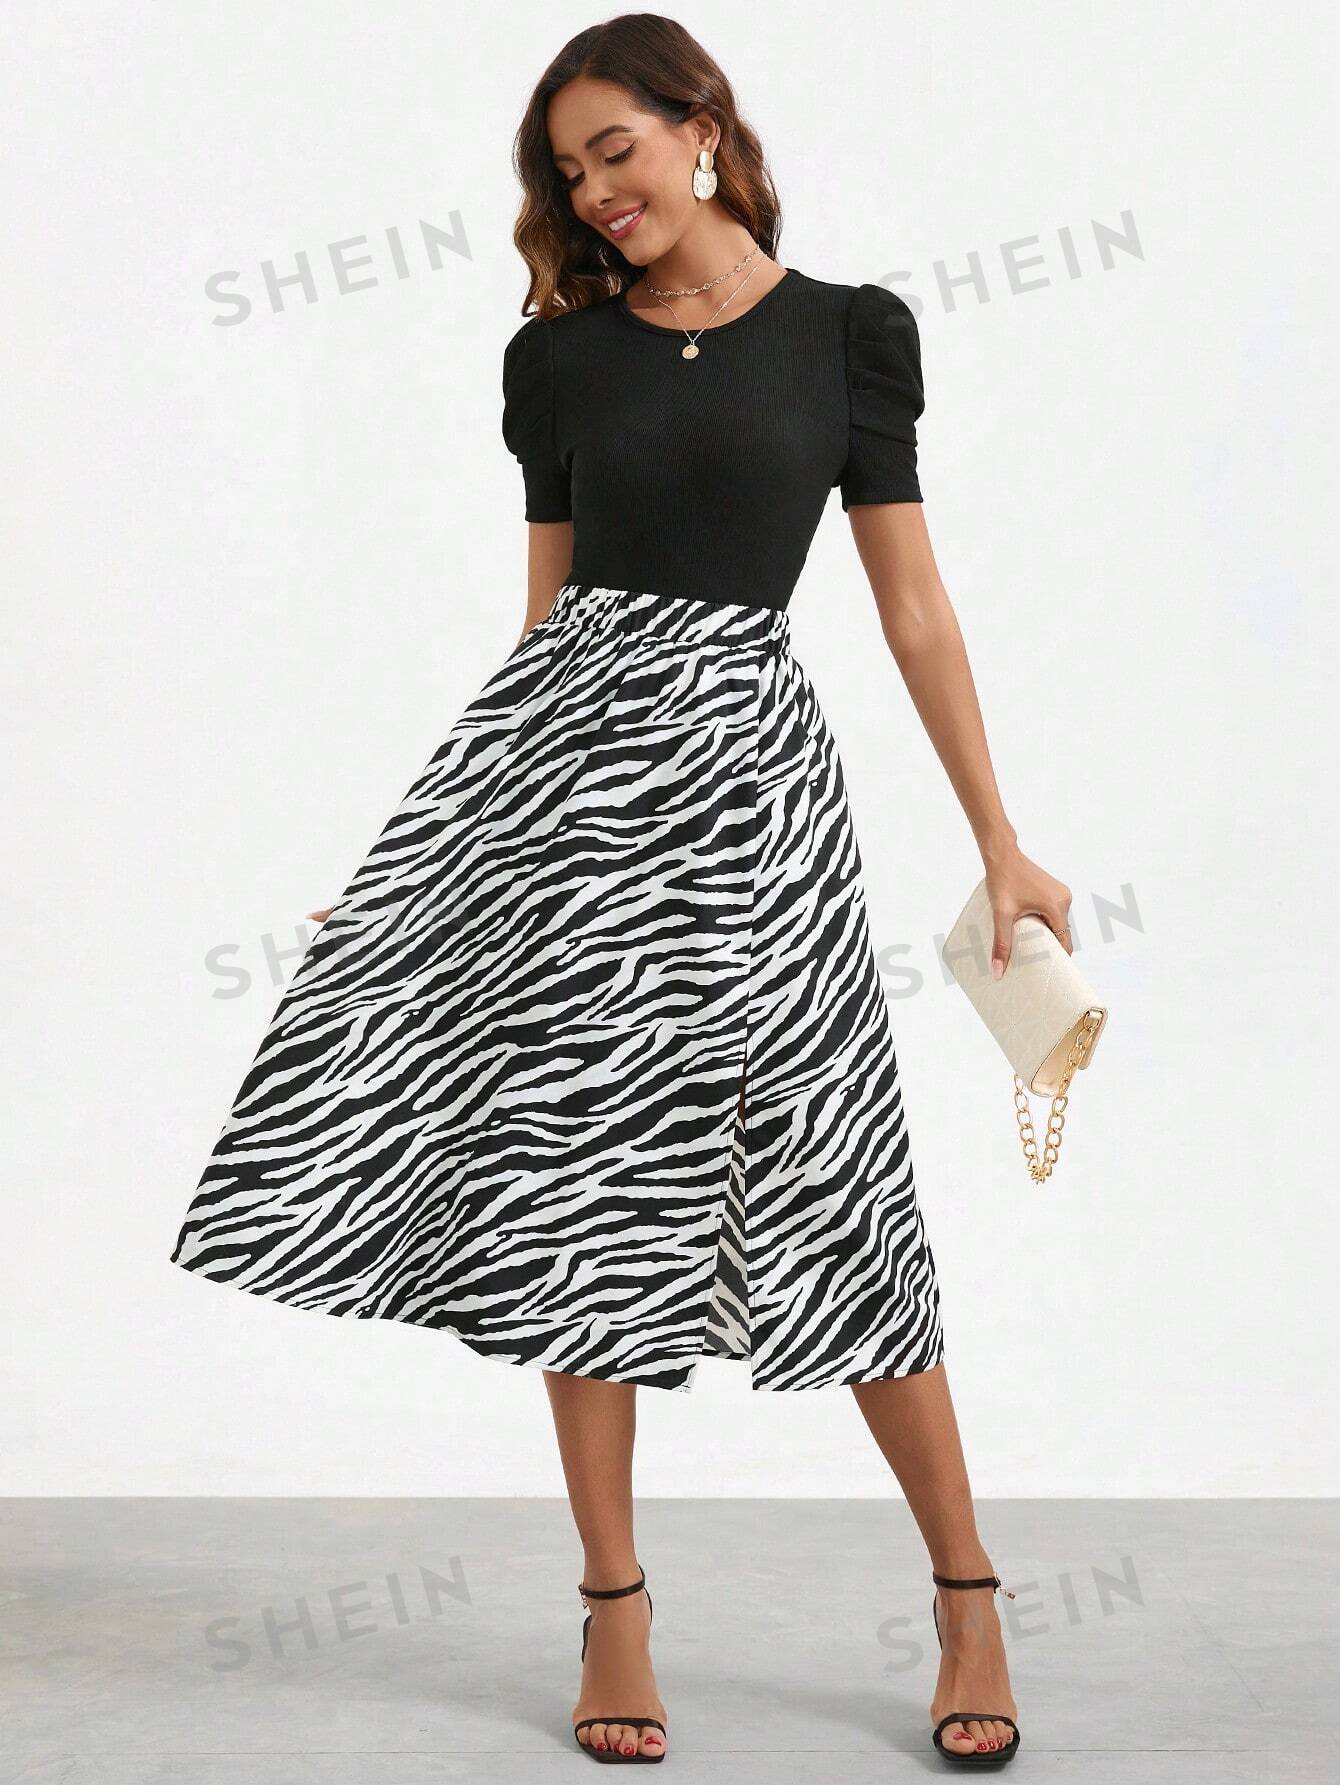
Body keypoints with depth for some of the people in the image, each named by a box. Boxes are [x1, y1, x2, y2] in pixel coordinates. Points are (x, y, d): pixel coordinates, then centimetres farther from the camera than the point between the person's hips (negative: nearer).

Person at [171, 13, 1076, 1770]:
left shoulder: (847, 333, 5)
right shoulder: (560, 355, 11)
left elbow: (914, 607, 5)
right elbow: (548, 609, 14)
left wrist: (1003, 845, 3)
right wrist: (444, 833, 14)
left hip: (742, 765, -2)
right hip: (561, 745, 3)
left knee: (831, 1195, -1)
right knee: (579, 1178, 1)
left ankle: (969, 1599, 15)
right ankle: (614, 1610, 14)